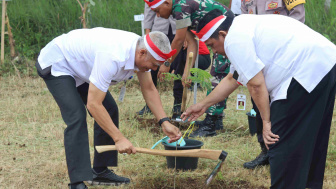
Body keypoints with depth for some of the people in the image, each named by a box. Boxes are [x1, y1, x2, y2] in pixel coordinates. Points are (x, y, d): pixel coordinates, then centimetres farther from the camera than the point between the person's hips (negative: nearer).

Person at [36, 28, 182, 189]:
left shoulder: (141, 51, -14)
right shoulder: (113, 57, -41)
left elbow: (149, 89, 2)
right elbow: (93, 104, -38)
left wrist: (164, 122, -9)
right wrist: (119, 139, -35)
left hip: (80, 65, 9)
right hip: (56, 65, -9)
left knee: (109, 110, 3)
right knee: (77, 117, -23)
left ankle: (100, 172, 12)